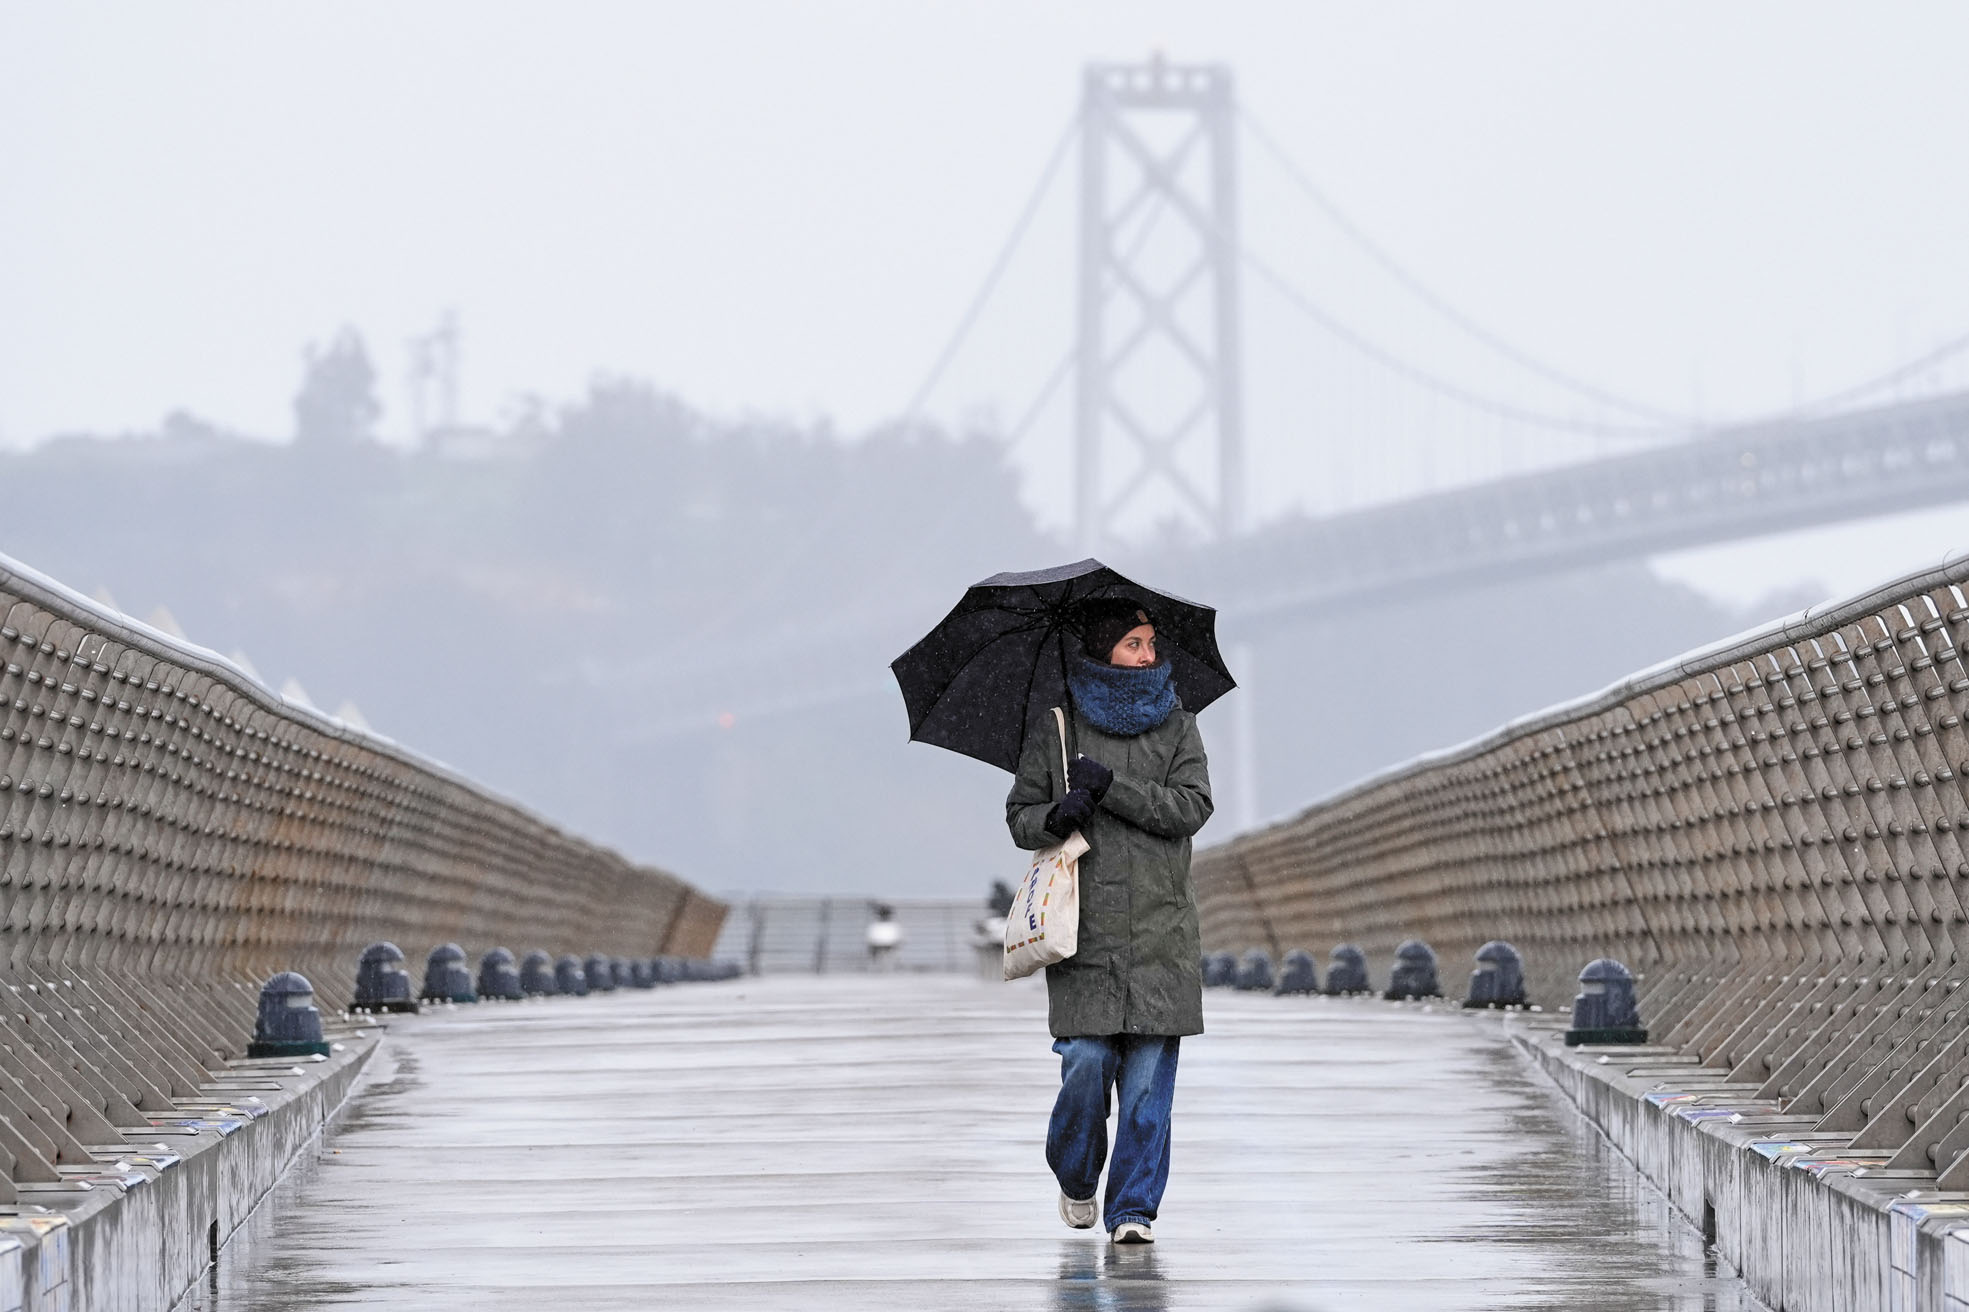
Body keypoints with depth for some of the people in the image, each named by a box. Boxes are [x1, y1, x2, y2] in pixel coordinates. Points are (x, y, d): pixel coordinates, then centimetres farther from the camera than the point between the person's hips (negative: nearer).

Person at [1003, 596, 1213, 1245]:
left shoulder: (1177, 725, 9)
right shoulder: (1054, 730, 7)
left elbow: (1192, 806, -4)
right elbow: (1019, 818, 9)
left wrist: (1109, 786, -13)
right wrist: (1056, 817, -14)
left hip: (1160, 931, 1)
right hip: (1083, 930, -1)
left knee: (1148, 1071, -4)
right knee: (1086, 1061, -6)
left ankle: (1134, 1206, 3)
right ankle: (1075, 1179, 20)